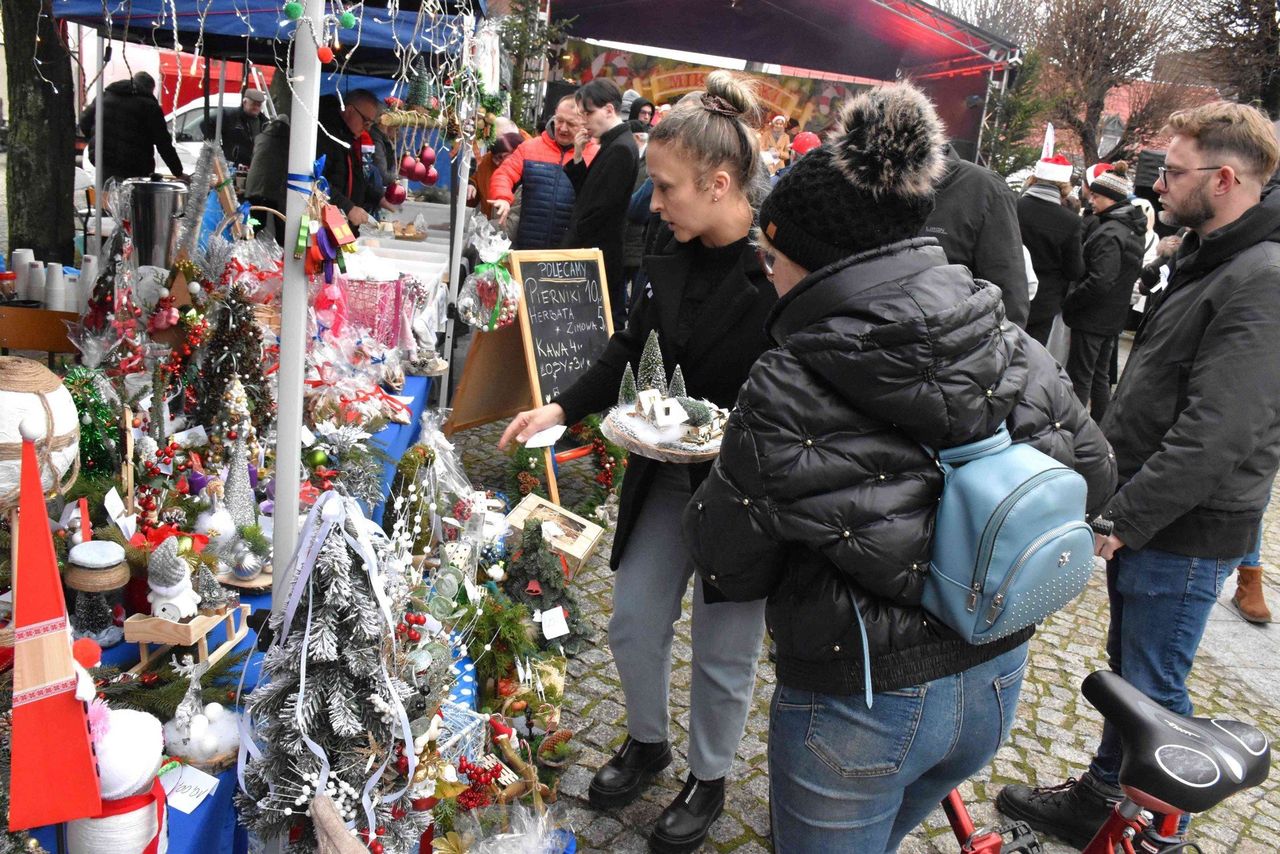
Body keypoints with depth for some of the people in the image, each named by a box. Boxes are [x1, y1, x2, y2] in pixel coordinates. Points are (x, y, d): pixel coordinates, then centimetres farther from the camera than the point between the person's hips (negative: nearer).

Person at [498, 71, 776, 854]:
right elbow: (633, 349, 9)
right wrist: (564, 408, -1)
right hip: (666, 476, 6)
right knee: (634, 623, 17)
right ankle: (648, 742, 45)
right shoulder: (673, 253, -2)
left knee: (724, 650, 12)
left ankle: (709, 781, 38)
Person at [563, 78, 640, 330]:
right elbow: (587, 192, 16)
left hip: (600, 256, -9)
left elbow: (600, 209, -19)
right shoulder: (613, 144, 14)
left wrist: (568, 245, -10)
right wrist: (578, 157, 2)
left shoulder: (621, 149, -16)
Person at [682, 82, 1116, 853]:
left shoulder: (787, 392, -25)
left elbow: (727, 568, -14)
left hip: (859, 703, -5)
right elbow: (1094, 476, 5)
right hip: (998, 681, 6)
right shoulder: (1013, 349, -9)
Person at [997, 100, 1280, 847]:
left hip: (1186, 533, -9)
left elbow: (1215, 434, -26)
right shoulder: (1205, 260, 12)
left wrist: (1126, 519, -22)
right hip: (1140, 516, 9)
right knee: (1125, 670, 21)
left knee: (1154, 689, 4)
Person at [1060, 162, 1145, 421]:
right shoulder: (1132, 230, 12)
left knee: (1079, 378, -4)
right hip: (1114, 318, 10)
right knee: (1100, 376, 16)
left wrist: (1068, 303, -15)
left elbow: (1100, 282, -26)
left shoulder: (1109, 233, -19)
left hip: (1092, 318, -9)